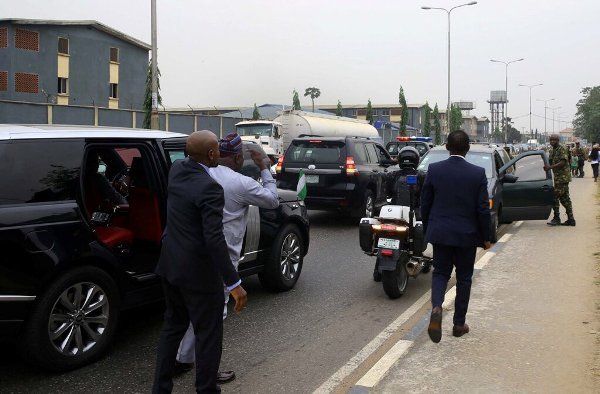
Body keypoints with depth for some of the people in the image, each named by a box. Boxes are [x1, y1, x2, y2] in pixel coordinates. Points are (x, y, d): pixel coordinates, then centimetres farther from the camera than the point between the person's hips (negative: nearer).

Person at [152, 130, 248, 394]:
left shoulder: (176, 169, 0)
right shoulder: (209, 188, -25)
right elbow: (214, 240, -28)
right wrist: (233, 283, -24)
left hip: (171, 264, 9)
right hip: (198, 272, -8)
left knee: (173, 325, 21)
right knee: (208, 333, 7)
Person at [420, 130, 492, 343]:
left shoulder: (434, 170, -5)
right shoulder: (478, 173, -10)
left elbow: (425, 204, 1)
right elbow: (483, 209, -8)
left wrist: (427, 230, 14)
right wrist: (486, 237, 3)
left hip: (440, 232, 1)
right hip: (467, 235, -1)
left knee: (440, 272, 13)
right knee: (464, 278, 13)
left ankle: (436, 307, -14)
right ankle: (459, 324, 21)